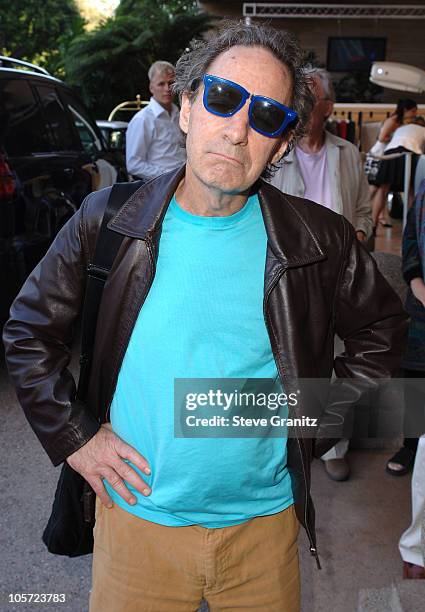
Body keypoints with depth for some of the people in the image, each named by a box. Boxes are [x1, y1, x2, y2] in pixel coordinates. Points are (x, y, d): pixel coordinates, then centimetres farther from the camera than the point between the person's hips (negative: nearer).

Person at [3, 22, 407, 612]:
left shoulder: (320, 239, -10)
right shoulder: (109, 221, -10)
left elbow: (382, 331, 7)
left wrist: (318, 422, 0)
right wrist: (73, 434, -4)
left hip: (265, 520, 1)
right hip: (136, 512, 0)